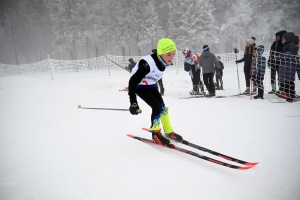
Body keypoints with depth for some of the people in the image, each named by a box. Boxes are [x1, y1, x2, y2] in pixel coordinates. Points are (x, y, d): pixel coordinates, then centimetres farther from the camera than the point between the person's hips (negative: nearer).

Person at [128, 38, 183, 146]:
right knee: (157, 106, -16)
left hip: (151, 85, 7)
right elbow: (133, 81, -32)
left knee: (162, 106, 2)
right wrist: (133, 102, -30)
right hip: (139, 86, -7)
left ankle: (169, 132, 19)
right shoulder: (148, 63, -38)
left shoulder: (164, 62, -14)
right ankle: (155, 133, 2)